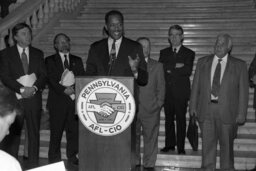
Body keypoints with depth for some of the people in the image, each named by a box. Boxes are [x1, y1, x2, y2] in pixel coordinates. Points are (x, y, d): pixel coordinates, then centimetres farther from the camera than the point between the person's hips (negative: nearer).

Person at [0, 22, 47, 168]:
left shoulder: (38, 53, 14)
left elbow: (43, 75, 8)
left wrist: (34, 88, -11)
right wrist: (22, 89, -14)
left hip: (34, 97, 2)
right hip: (15, 98, -2)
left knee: (34, 132, 3)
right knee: (12, 133, -4)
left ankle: (33, 165, 11)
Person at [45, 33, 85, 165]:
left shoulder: (77, 60, 17)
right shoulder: (50, 60, 9)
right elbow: (51, 79, -3)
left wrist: (74, 88, -10)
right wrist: (64, 90, -15)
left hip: (74, 99, 2)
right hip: (57, 100, -2)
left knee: (74, 129, 1)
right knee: (56, 131, -1)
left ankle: (72, 156, 13)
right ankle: (54, 158, 9)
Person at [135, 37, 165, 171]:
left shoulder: (157, 66, 11)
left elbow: (161, 87, 9)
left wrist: (158, 104, 0)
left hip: (150, 109, 0)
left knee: (150, 138, 2)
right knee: (133, 137, 7)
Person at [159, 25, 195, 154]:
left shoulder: (189, 53, 6)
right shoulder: (164, 52, 16)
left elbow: (188, 71, -10)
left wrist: (169, 70, -9)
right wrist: (175, 66, -13)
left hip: (181, 91, -3)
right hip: (167, 91, 3)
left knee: (181, 119, -2)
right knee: (168, 119, 7)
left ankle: (181, 147, 3)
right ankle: (169, 144, 16)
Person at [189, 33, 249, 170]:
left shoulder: (239, 65, 2)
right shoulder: (203, 62, 9)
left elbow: (243, 91, 0)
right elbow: (195, 86, 10)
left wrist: (241, 113, -6)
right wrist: (193, 106, 4)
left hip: (227, 111, -1)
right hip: (206, 110, 2)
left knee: (226, 144, 8)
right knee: (207, 143, 5)